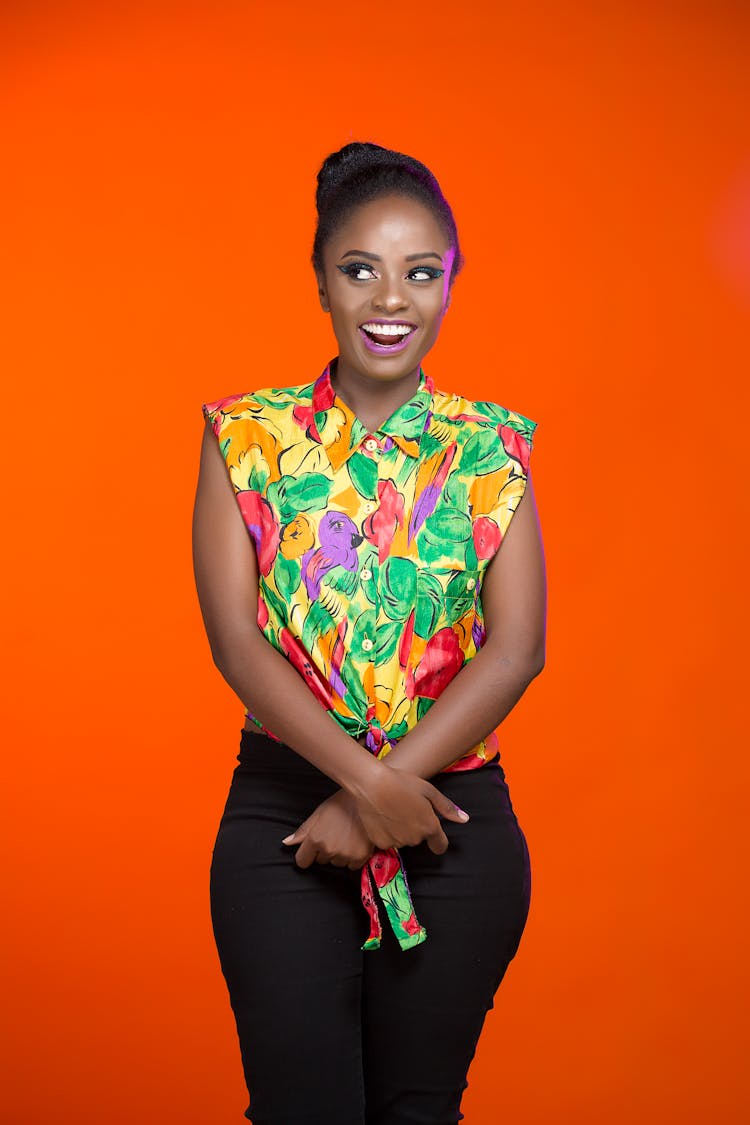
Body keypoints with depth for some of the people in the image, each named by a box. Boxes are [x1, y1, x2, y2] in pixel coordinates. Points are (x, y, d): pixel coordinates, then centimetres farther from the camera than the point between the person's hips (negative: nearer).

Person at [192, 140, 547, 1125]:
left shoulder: (489, 446, 2)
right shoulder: (249, 436, 1)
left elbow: (516, 650, -6)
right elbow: (235, 638, -7)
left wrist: (380, 797, -14)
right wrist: (367, 777, -18)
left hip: (457, 820, 1)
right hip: (282, 814, -1)